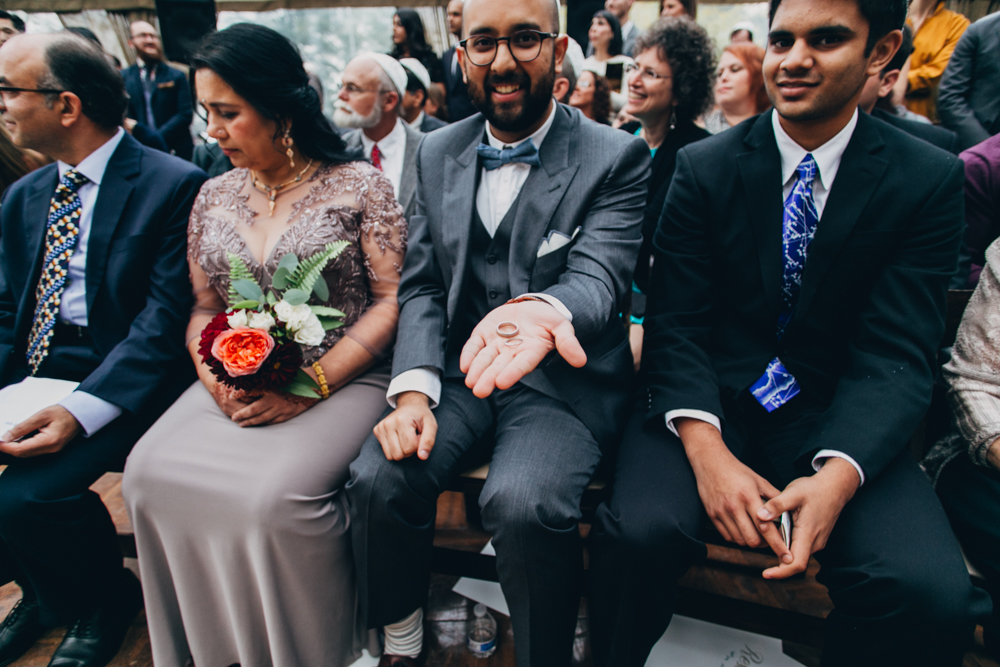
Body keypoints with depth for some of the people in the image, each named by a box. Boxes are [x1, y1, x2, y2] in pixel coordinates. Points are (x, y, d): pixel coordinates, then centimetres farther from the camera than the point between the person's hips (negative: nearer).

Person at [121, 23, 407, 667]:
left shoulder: (359, 184, -3)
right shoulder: (215, 196, 13)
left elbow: (392, 301, -9)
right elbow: (204, 307, 17)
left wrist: (309, 386, -17)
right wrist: (212, 371, -5)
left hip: (344, 378, -5)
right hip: (238, 383, 6)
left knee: (275, 491, -28)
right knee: (149, 473, -15)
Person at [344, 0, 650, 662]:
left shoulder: (617, 157, -3)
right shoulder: (438, 153, 9)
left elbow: (597, 276, -16)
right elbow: (420, 286, 7)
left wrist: (543, 308, -41)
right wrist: (414, 389, -10)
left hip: (563, 381, -3)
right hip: (454, 369, 4)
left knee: (523, 503, -30)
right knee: (377, 478, -19)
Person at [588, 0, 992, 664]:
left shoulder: (930, 180, 0)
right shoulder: (702, 167, 0)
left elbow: (896, 353, -6)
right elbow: (676, 322, -5)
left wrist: (838, 474, -24)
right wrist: (705, 447, -22)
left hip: (834, 415, 1)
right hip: (712, 398, 0)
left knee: (932, 594, -24)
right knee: (639, 530, -27)